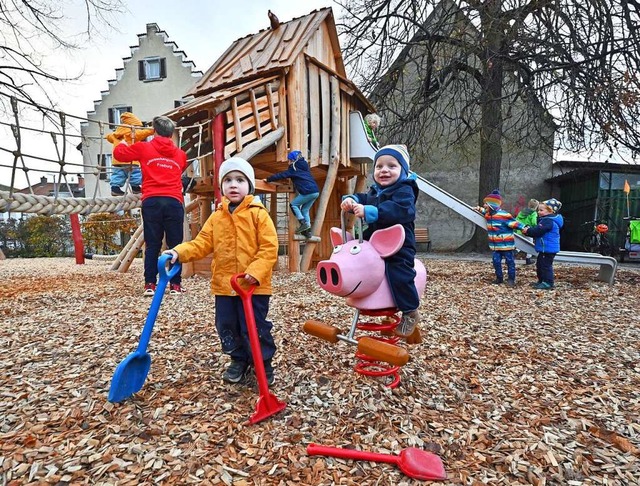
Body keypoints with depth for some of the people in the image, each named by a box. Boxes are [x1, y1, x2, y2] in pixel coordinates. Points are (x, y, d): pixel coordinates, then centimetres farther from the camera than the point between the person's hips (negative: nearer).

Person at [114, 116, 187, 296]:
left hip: (151, 201, 0)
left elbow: (119, 153, 20)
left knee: (152, 245, 6)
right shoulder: (180, 154, 15)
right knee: (175, 244, 5)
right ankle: (175, 284, 5)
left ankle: (150, 284, 4)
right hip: (174, 202, 0)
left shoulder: (144, 148, 11)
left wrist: (123, 143, 42)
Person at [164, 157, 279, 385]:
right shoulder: (216, 217, 9)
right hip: (224, 285, 5)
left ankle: (264, 363, 23)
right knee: (226, 327, 14)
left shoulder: (258, 214, -6)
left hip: (253, 285, -5)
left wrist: (256, 271, -23)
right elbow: (202, 243, 5)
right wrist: (180, 252, -11)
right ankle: (239, 360, 36)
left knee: (254, 327, 1)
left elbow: (269, 248, -11)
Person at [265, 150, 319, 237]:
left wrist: (268, 179, 4)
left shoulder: (294, 168, 0)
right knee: (305, 210, 15)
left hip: (308, 192, -8)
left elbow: (281, 175, -2)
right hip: (315, 192, 8)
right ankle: (307, 230, 9)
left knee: (293, 204, 5)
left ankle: (304, 223, -5)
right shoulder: (304, 166, 22)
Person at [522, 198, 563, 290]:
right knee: (540, 264, 19)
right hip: (545, 248, 11)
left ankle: (548, 283, -2)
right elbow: (538, 230, 17)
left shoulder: (548, 221, -19)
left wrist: (528, 230, -11)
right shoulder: (546, 219, 15)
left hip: (548, 248, -11)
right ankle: (541, 280, 28)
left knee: (545, 265, -7)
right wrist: (528, 230, 1)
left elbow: (538, 231, -25)